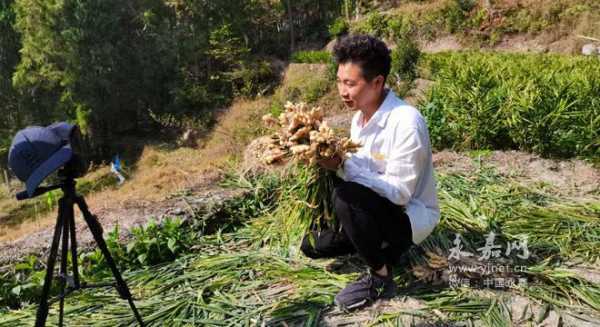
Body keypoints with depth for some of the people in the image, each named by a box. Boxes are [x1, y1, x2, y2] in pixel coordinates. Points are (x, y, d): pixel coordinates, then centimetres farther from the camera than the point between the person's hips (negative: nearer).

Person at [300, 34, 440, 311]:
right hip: (375, 209, 8)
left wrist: (343, 166, -32)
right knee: (312, 244, 2)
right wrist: (333, 162, -14)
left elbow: (400, 192, -29)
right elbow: (357, 172, 6)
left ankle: (380, 279, -12)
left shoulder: (406, 122, -27)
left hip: (410, 216, -7)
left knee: (346, 196, -33)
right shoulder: (360, 117, -1)